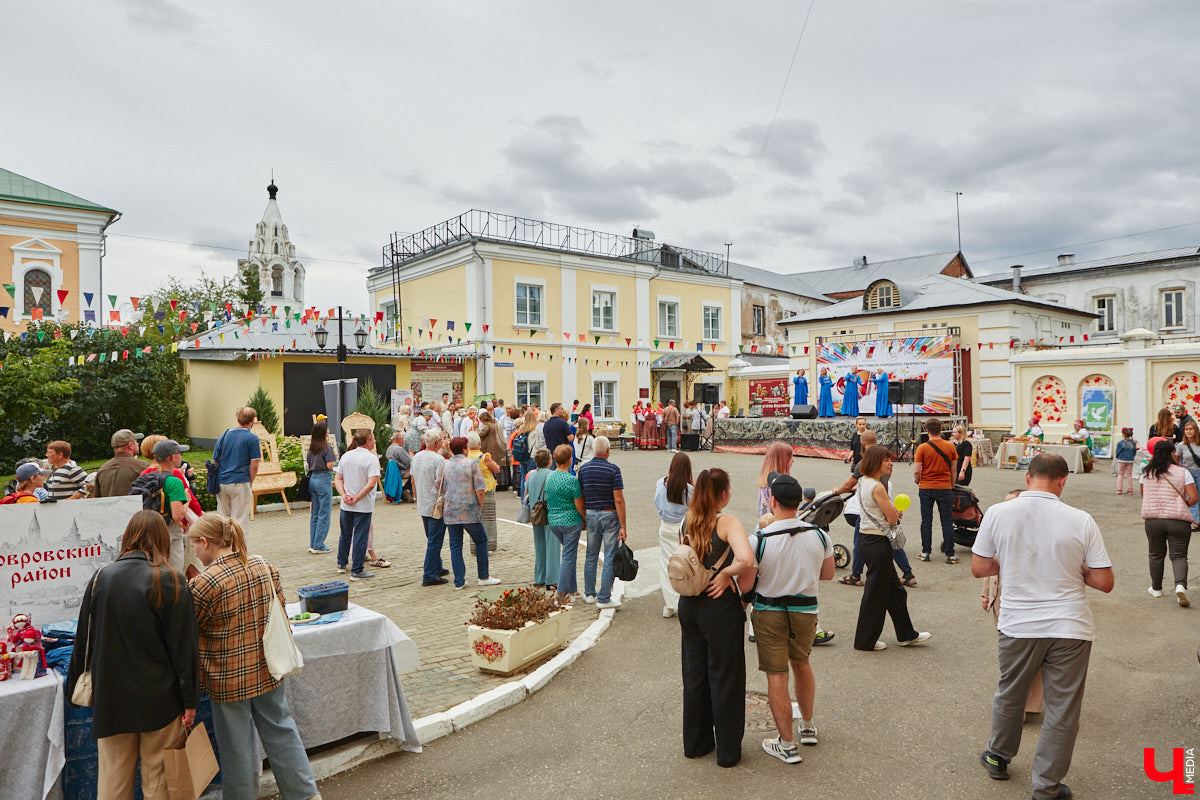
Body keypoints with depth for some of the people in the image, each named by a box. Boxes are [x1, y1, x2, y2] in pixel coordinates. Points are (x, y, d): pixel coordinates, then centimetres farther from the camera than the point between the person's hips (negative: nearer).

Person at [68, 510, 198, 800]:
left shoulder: (101, 577, -3)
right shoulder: (171, 582, -11)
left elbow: (84, 639, 6)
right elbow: (184, 646, -10)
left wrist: (74, 688, 20)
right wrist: (189, 700, -2)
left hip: (111, 697, 3)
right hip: (159, 698, -3)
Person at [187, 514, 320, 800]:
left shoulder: (205, 584, -21)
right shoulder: (264, 566, -4)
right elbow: (280, 613, 6)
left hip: (228, 678, -5)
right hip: (267, 670, 5)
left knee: (237, 746, 13)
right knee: (281, 730, 18)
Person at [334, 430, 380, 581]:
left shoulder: (346, 456, 6)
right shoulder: (372, 458, -14)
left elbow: (338, 478, 4)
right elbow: (371, 484, -22)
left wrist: (344, 495, -5)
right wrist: (356, 498, -15)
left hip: (346, 505, 6)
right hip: (363, 506, -6)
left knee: (345, 535, 21)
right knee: (360, 537, 1)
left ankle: (341, 564, 34)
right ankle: (357, 571, 6)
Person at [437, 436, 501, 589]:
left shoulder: (446, 465, 6)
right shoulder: (472, 463, -5)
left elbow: (439, 489, 8)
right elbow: (480, 490, -10)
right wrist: (480, 507, 3)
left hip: (450, 512, 4)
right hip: (469, 511, -4)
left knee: (455, 546, 8)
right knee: (481, 541, 11)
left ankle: (459, 581, 10)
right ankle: (483, 577, 15)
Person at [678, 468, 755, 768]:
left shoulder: (688, 521, 1)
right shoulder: (727, 522, -18)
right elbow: (746, 559, -32)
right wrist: (726, 574, -17)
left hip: (689, 603, 6)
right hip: (720, 606, -6)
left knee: (694, 673, 18)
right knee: (724, 676, 9)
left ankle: (696, 742, 31)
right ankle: (728, 751, 21)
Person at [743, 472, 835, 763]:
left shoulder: (758, 540, -21)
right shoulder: (819, 536, -9)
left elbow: (745, 584, -17)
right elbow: (828, 574, 5)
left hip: (769, 612, -4)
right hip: (806, 610, 4)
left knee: (776, 676, 6)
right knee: (802, 664, 25)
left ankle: (787, 744, 15)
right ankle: (807, 726, 42)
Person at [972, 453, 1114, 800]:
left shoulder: (998, 513, -8)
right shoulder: (1081, 521, -9)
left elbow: (979, 568, -2)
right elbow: (1104, 582, -5)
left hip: (1018, 625, 1)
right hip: (1070, 628, -1)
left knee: (1009, 694, 21)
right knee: (1062, 711, 12)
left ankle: (998, 758, 41)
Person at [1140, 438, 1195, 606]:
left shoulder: (1146, 472, 4)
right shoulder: (1183, 473, -3)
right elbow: (1193, 498, -6)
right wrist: (1183, 506, 12)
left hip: (1152, 519, 2)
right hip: (1178, 520, -2)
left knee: (1156, 555, 15)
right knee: (1179, 556, 3)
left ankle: (1156, 588, 24)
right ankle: (1180, 585, -19)